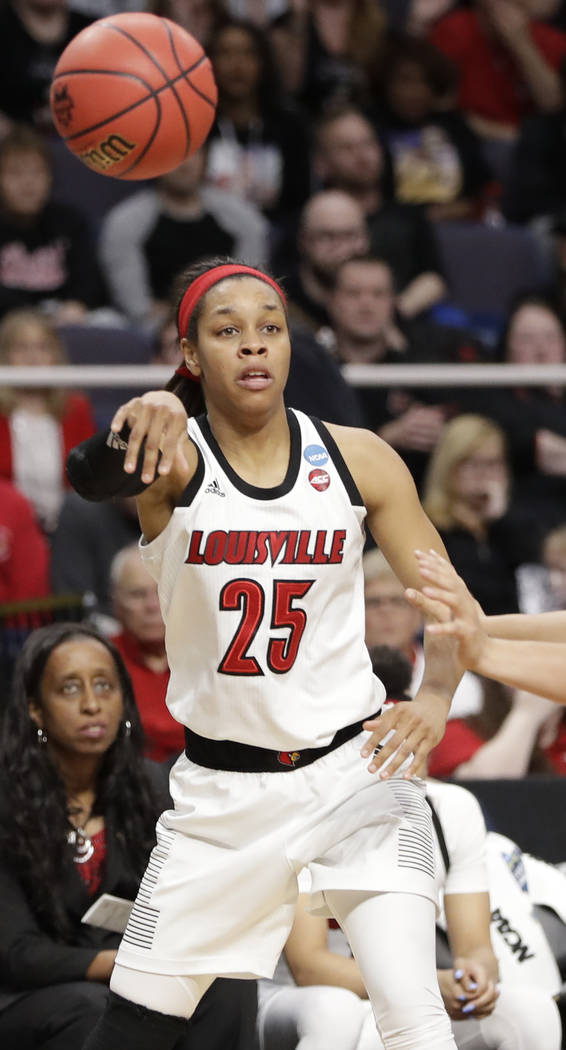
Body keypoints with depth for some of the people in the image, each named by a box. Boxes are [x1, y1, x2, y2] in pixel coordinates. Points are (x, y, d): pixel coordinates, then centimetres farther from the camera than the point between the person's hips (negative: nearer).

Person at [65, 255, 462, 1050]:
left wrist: (434, 697, -19)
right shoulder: (173, 457, -8)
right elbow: (93, 476, -33)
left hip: (354, 767, 0)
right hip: (221, 790, 0)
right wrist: (147, 418, -55)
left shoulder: (357, 459, -3)